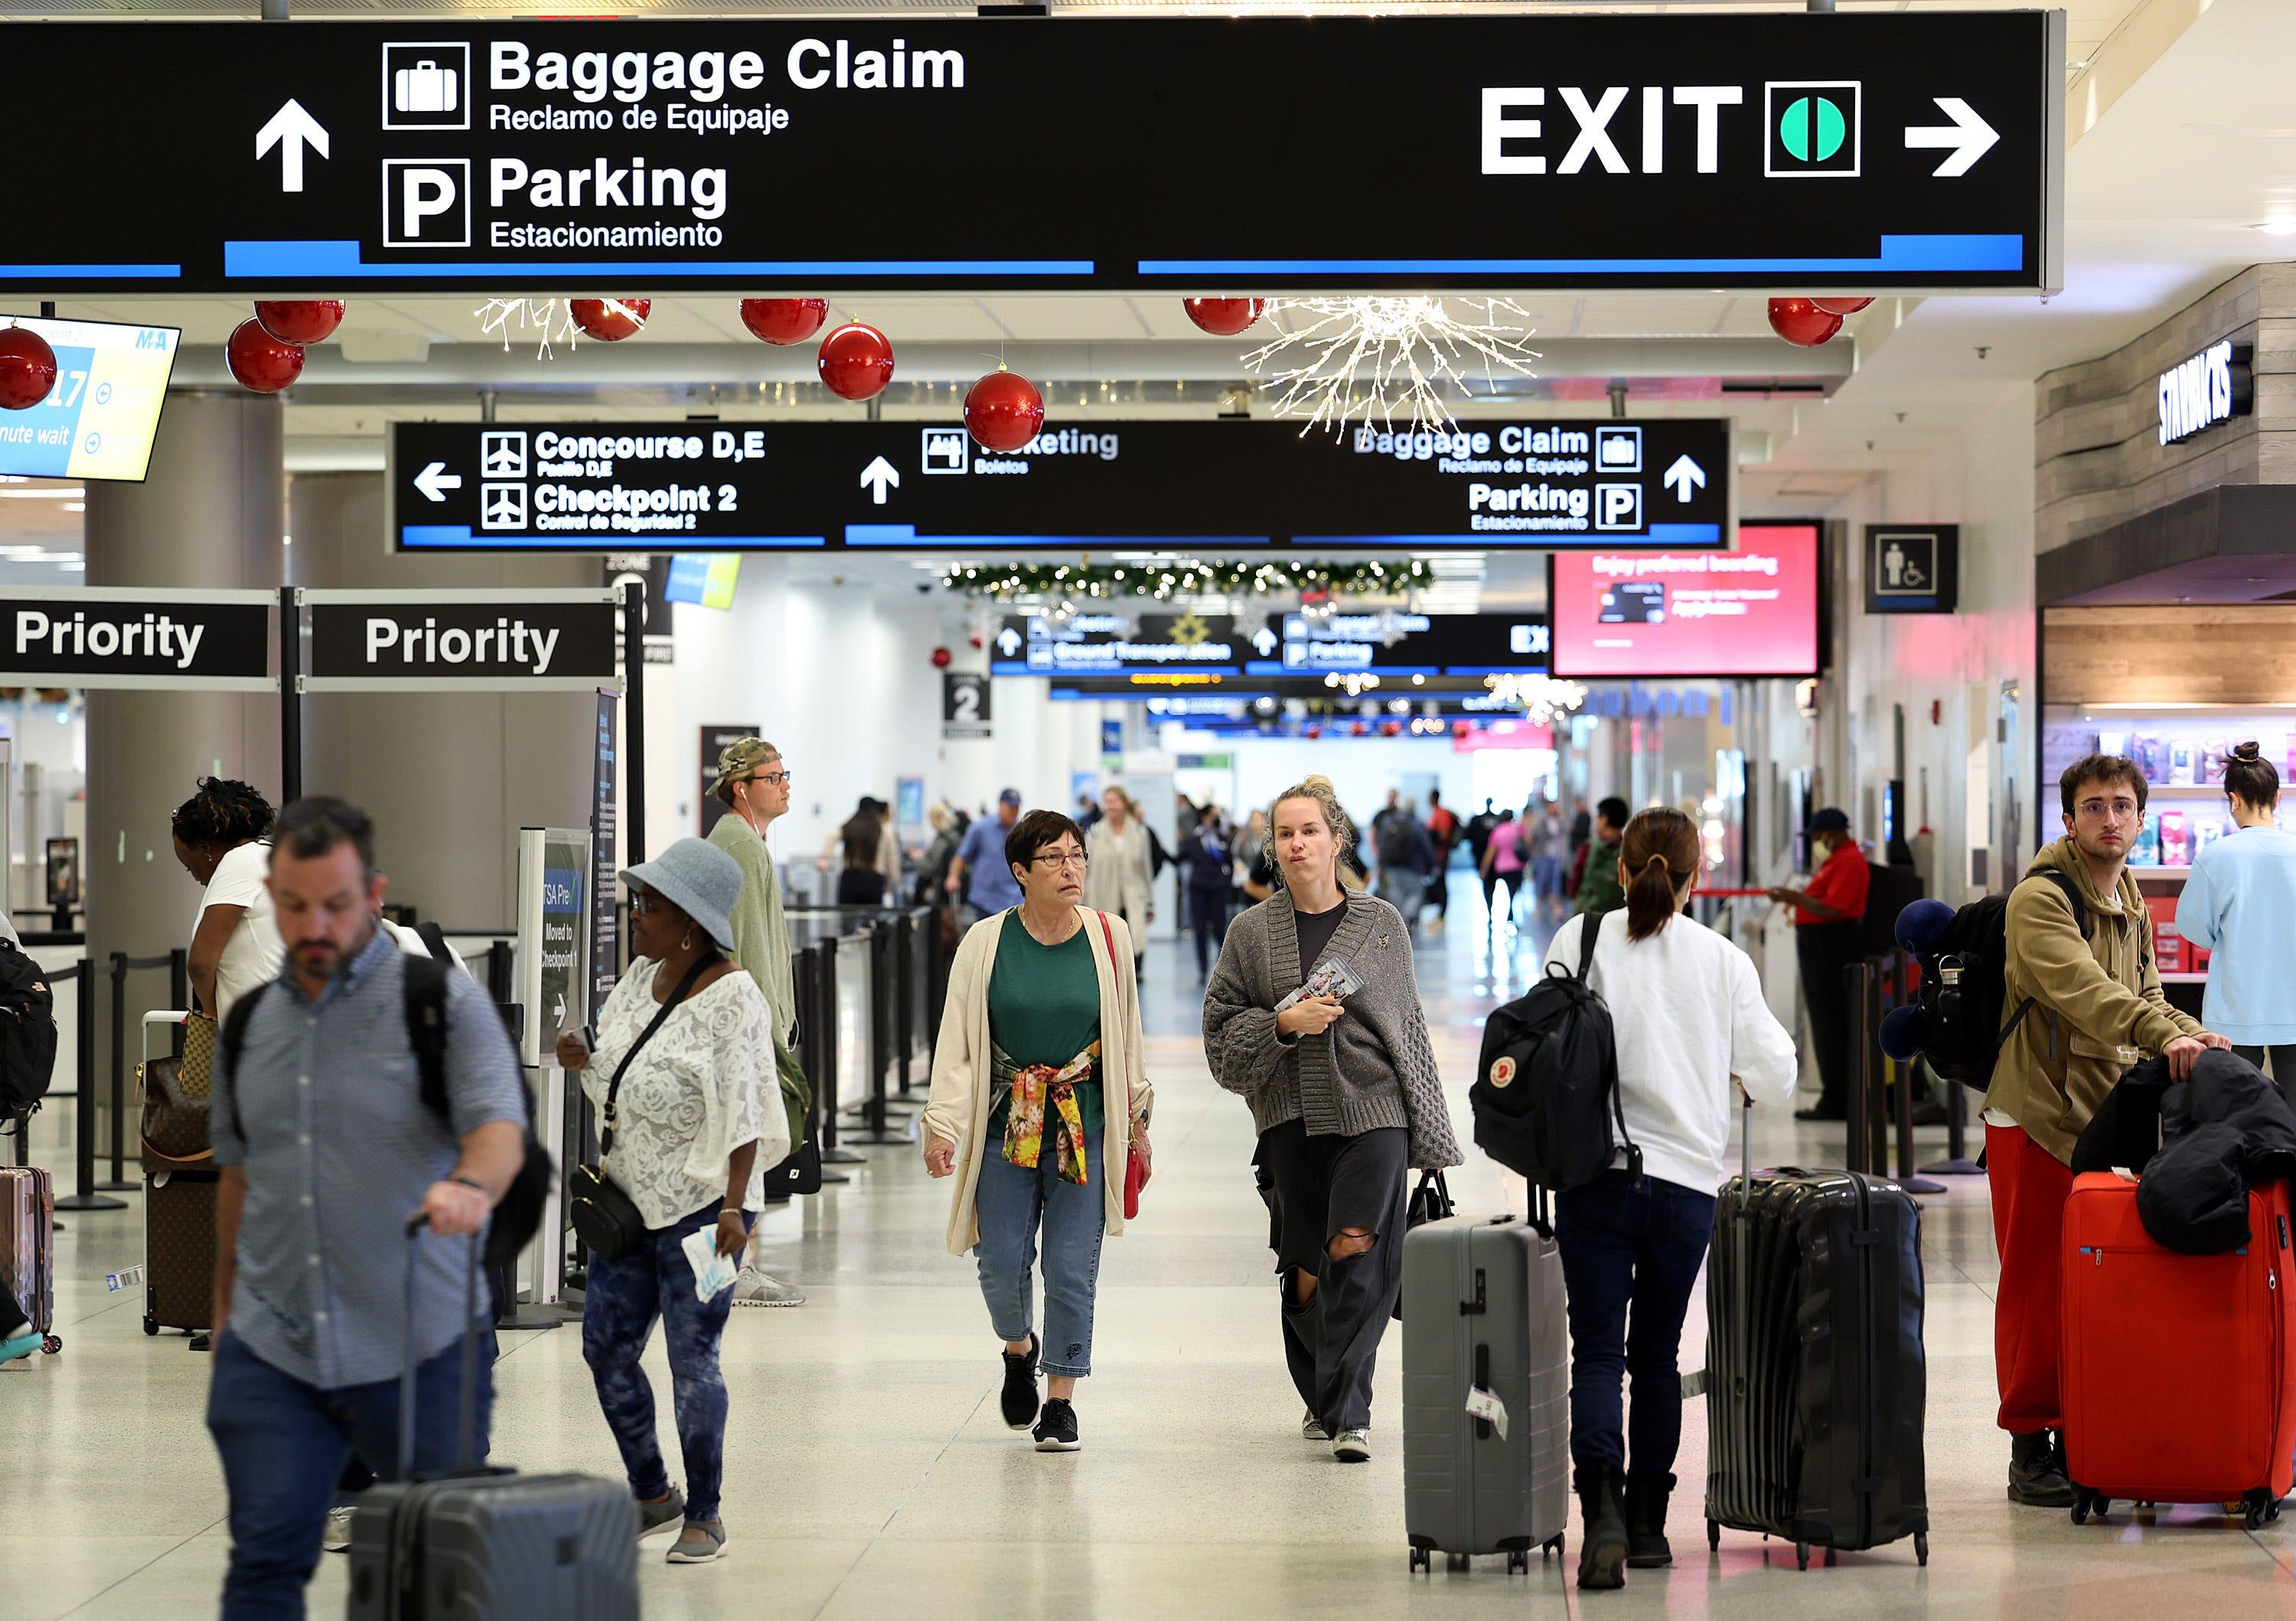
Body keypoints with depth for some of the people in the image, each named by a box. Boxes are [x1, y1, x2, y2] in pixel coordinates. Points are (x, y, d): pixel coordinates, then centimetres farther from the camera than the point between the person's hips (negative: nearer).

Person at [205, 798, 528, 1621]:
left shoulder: (443, 998, -4)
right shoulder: (248, 1022, 12)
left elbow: (499, 1123, -18)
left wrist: (471, 1183, -40)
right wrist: (224, 1309, 20)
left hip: (418, 1348, -4)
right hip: (271, 1351, 4)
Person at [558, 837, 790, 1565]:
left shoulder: (732, 999, -14)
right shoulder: (639, 978, 9)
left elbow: (745, 1112, -19)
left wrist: (733, 1205, -25)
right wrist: (586, 1062, -2)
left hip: (701, 1204, -8)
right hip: (632, 1198, 8)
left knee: (692, 1361, -3)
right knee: (606, 1349, 10)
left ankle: (704, 1517, 10)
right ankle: (651, 1493, 27)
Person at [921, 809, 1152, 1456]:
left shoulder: (1110, 937, 2)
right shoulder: (985, 942, -1)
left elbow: (1127, 1035, 11)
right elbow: (957, 1039, -1)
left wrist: (1137, 1119, 13)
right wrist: (942, 1123, -9)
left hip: (1085, 1129, 0)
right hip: (1004, 1127, 0)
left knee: (1071, 1270, -1)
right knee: (1002, 1263, 0)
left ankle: (1060, 1403, 11)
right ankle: (1019, 1349, 33)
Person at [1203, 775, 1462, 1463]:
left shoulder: (1380, 923, 7)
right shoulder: (1252, 931, 7)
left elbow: (1408, 1025, 12)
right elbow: (1222, 1031, 7)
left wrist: (1430, 1130, 12)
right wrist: (1284, 1023, -12)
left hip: (1373, 1106, -1)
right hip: (1291, 1115, 1)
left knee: (1357, 1247, -15)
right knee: (1306, 1267, 5)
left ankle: (1347, 1413, -11)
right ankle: (1323, 1400, 25)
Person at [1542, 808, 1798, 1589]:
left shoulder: (1579, 939, -1)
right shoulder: (1724, 960, 1)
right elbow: (1775, 1078, 4)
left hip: (1595, 1174, -1)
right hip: (1687, 1177, 1)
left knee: (1597, 1351, -1)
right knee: (1657, 1352, 15)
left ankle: (1603, 1515, -20)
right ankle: (1647, 1522, 20)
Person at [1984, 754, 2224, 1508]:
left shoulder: (2132, 903, 16)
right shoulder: (2041, 898, -11)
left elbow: (2143, 997, 15)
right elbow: (2082, 991, -26)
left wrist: (2191, 1034, -7)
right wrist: (2162, 1035, -39)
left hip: (2102, 1116, 8)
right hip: (2037, 1114, -8)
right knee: (2037, 1284, -3)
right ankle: (2031, 1446, 4)